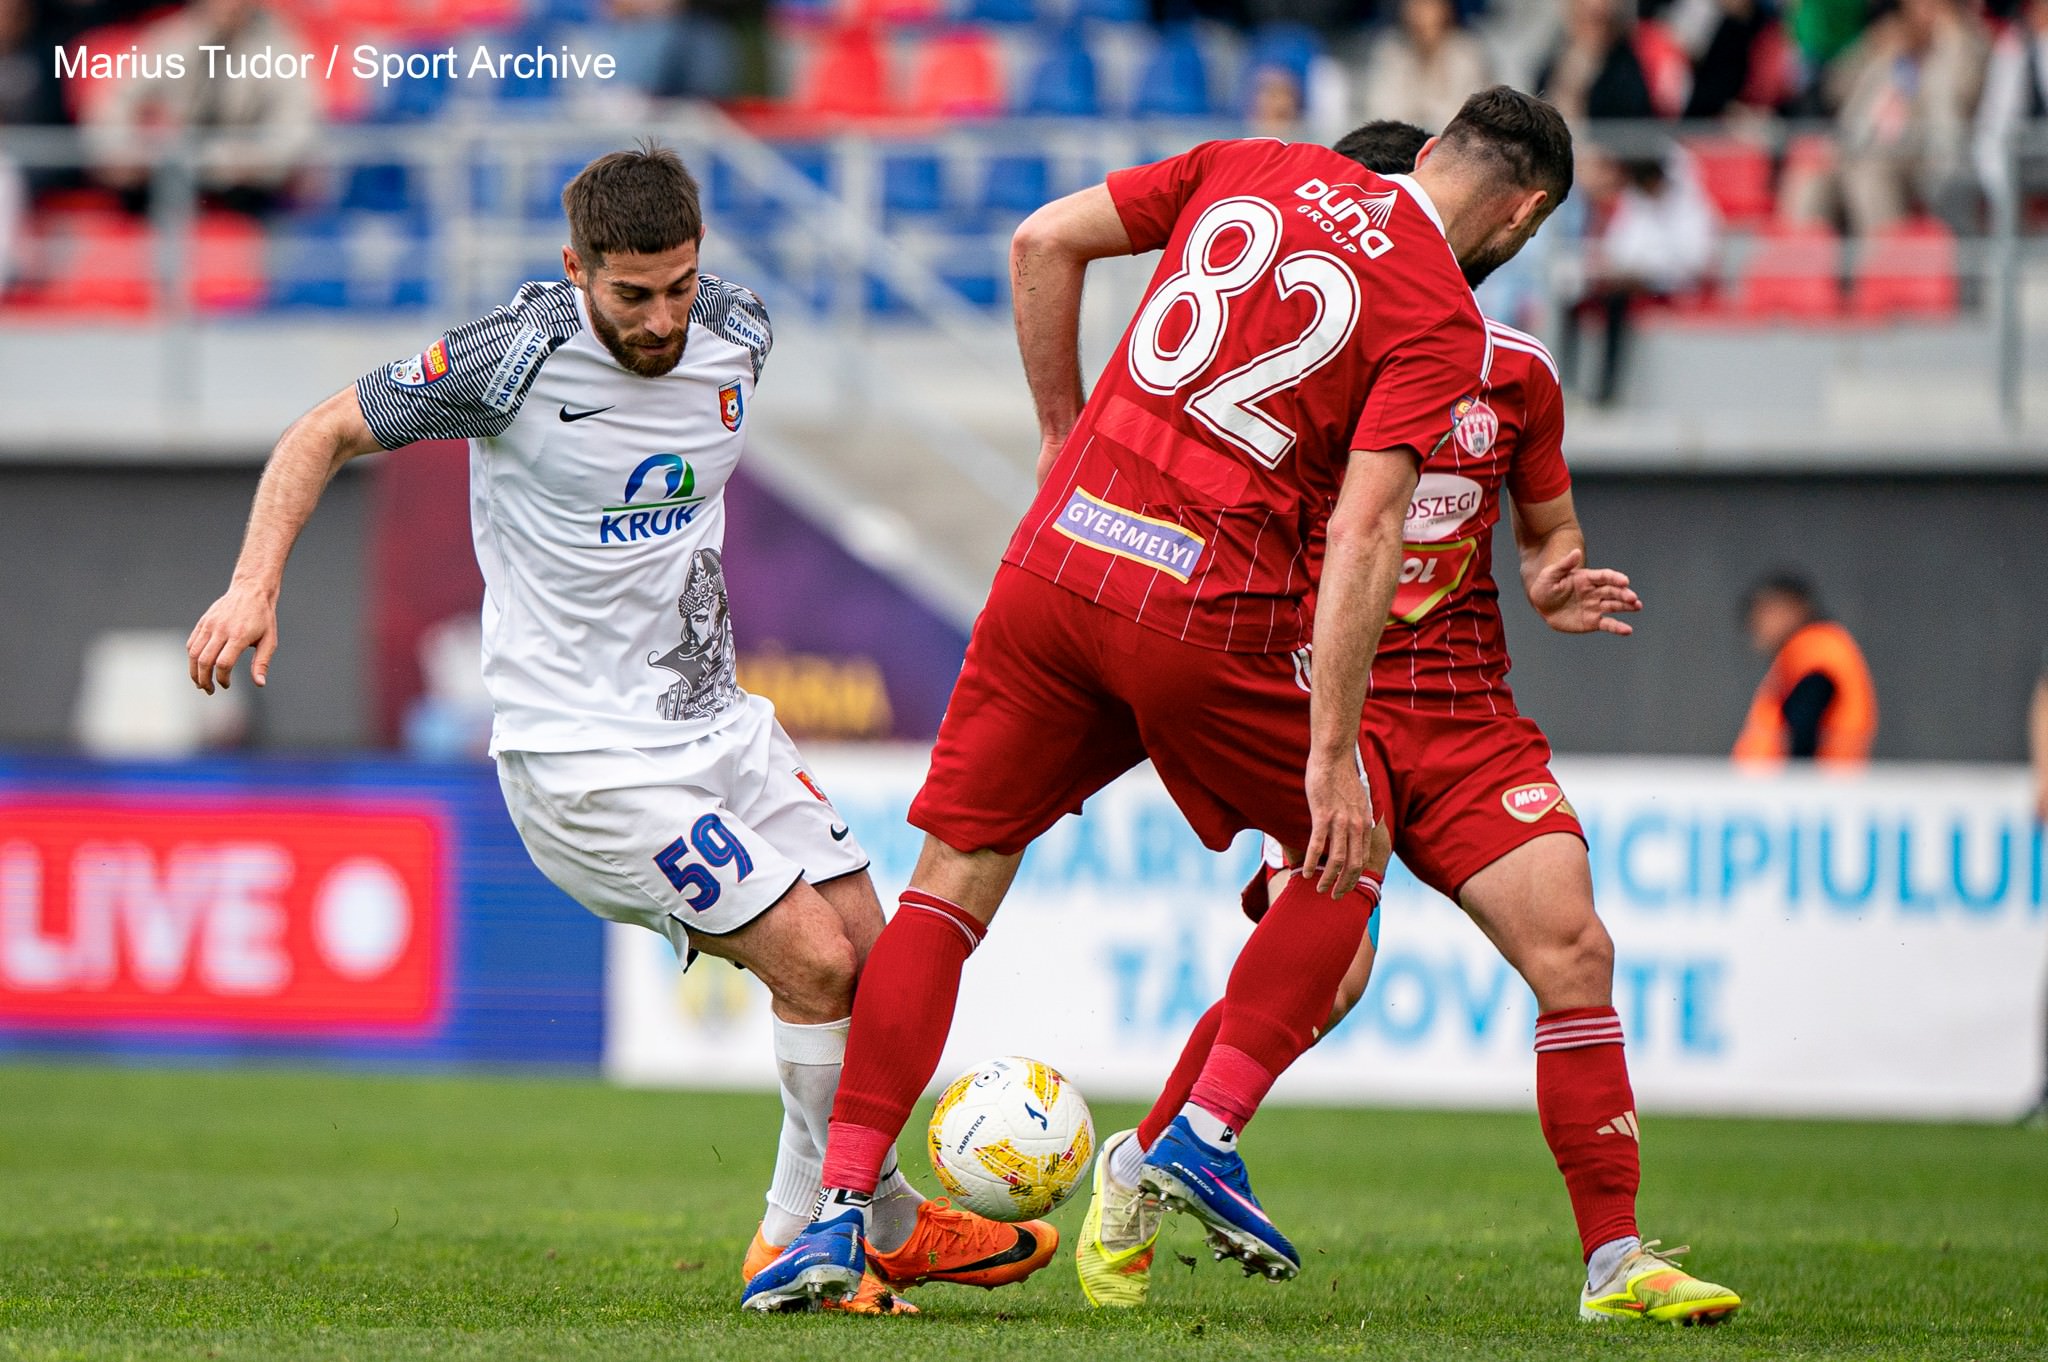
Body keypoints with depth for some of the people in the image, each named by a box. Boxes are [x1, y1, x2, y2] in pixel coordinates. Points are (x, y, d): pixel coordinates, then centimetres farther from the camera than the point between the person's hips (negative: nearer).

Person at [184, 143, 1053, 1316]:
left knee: (867, 947, 3)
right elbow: (326, 436, -7)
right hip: (588, 756, -7)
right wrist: (257, 584, -18)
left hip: (717, 723, 7)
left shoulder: (738, 334, 0)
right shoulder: (517, 358, -18)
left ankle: (806, 1235, 18)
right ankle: (881, 1218, 8)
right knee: (815, 963, -12)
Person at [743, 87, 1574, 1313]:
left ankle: (842, 1211, 1)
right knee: (1350, 855, 20)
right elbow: (1364, 535, -12)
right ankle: (1205, 1133, 11)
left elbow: (1044, 241, 13)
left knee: (956, 877, 9)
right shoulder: (1440, 320, -3)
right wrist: (1333, 751, -12)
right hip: (1205, 615, -4)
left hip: (1056, 560, 4)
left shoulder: (1253, 169, 12)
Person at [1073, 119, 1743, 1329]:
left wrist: (1556, 585, -4)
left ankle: (1617, 1261, -4)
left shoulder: (1513, 373, 6)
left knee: (1574, 948, -11)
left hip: (1467, 711, 4)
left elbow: (1547, 529, 20)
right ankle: (1138, 1171, 2)